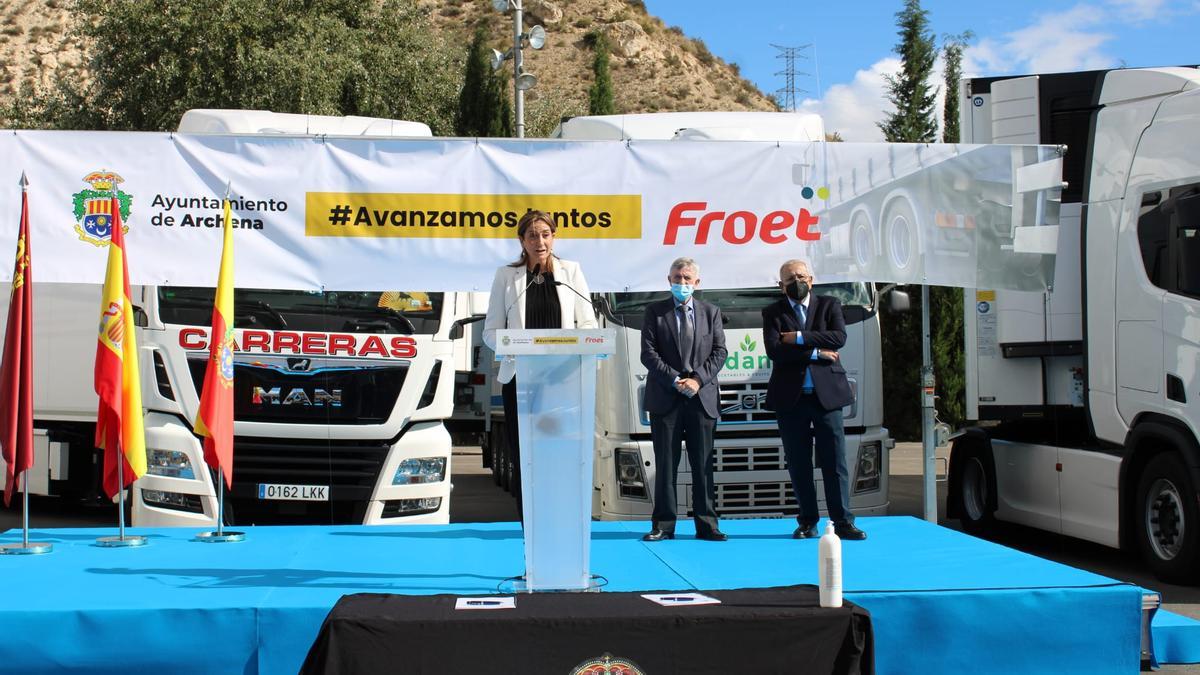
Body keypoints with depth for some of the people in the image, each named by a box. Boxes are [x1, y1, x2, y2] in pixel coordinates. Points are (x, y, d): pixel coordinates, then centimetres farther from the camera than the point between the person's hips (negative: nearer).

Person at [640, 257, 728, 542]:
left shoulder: (711, 312, 11)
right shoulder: (655, 312, 6)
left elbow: (719, 351, 5)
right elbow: (648, 353, -2)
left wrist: (698, 379, -10)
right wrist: (674, 380, -12)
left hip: (702, 397, 1)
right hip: (665, 398, -1)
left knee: (703, 464, 3)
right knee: (665, 464, 1)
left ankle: (706, 525, 7)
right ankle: (663, 525, 6)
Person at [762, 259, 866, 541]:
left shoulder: (829, 305, 9)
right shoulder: (772, 313, 7)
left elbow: (839, 338, -9)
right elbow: (774, 350, -9)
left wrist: (799, 338, -11)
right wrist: (815, 353, -10)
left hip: (827, 395, 0)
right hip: (791, 399, 0)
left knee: (835, 462, -2)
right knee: (799, 465, 5)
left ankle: (843, 521, 1)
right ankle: (808, 522, 12)